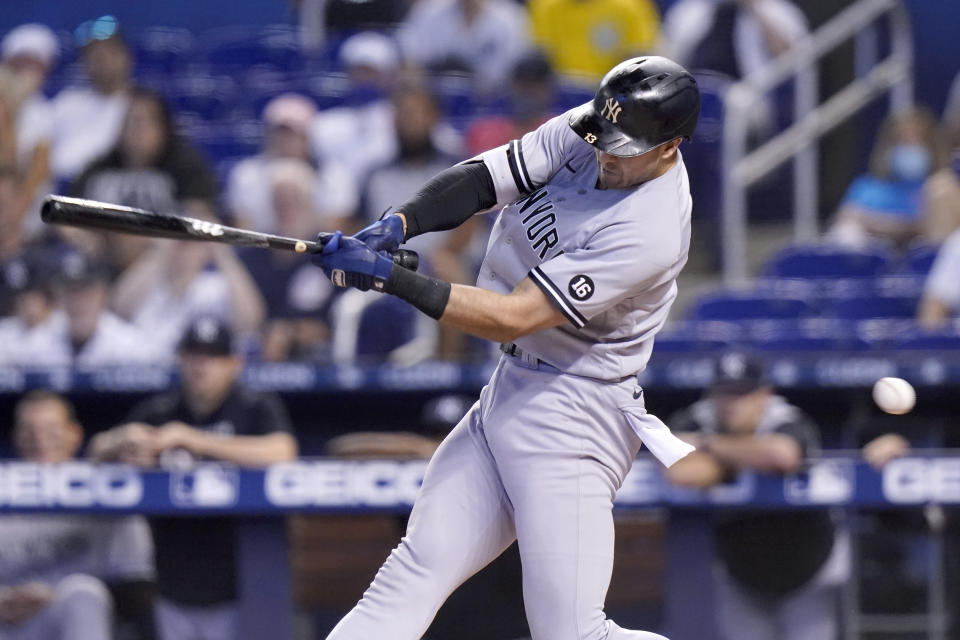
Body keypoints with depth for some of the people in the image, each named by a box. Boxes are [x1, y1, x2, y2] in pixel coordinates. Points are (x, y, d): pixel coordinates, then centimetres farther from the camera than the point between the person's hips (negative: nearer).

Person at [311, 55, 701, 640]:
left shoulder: (649, 234, -25)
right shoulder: (585, 133, -2)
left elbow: (512, 318, -25)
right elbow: (481, 179, -4)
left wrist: (390, 278, -28)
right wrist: (396, 226, -23)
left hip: (569, 414, -8)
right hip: (509, 390, 8)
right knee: (416, 570, 4)